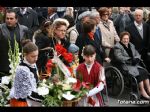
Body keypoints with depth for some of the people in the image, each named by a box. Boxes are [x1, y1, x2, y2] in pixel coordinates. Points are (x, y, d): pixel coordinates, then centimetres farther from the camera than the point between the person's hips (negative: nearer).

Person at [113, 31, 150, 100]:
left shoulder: (131, 45, 20)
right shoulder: (117, 47, -1)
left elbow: (137, 54, 16)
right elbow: (119, 57, -15)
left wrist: (136, 59, -8)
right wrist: (130, 60, -21)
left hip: (134, 64, 7)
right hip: (125, 66, -7)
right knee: (139, 73, -28)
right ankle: (142, 92, -27)